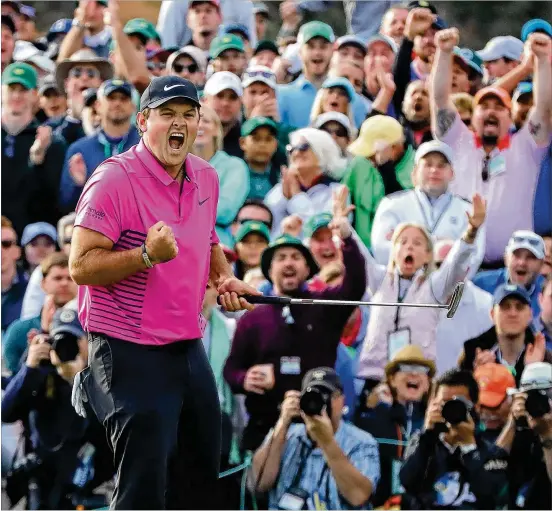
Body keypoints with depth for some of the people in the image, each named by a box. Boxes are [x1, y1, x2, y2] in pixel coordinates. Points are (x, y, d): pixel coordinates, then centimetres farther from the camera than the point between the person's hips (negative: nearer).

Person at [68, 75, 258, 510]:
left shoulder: (206, 177, 8)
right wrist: (146, 255, -33)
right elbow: (81, 265, -20)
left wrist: (225, 279, 8)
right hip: (130, 354, -8)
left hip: (189, 348, 8)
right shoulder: (114, 179, -16)